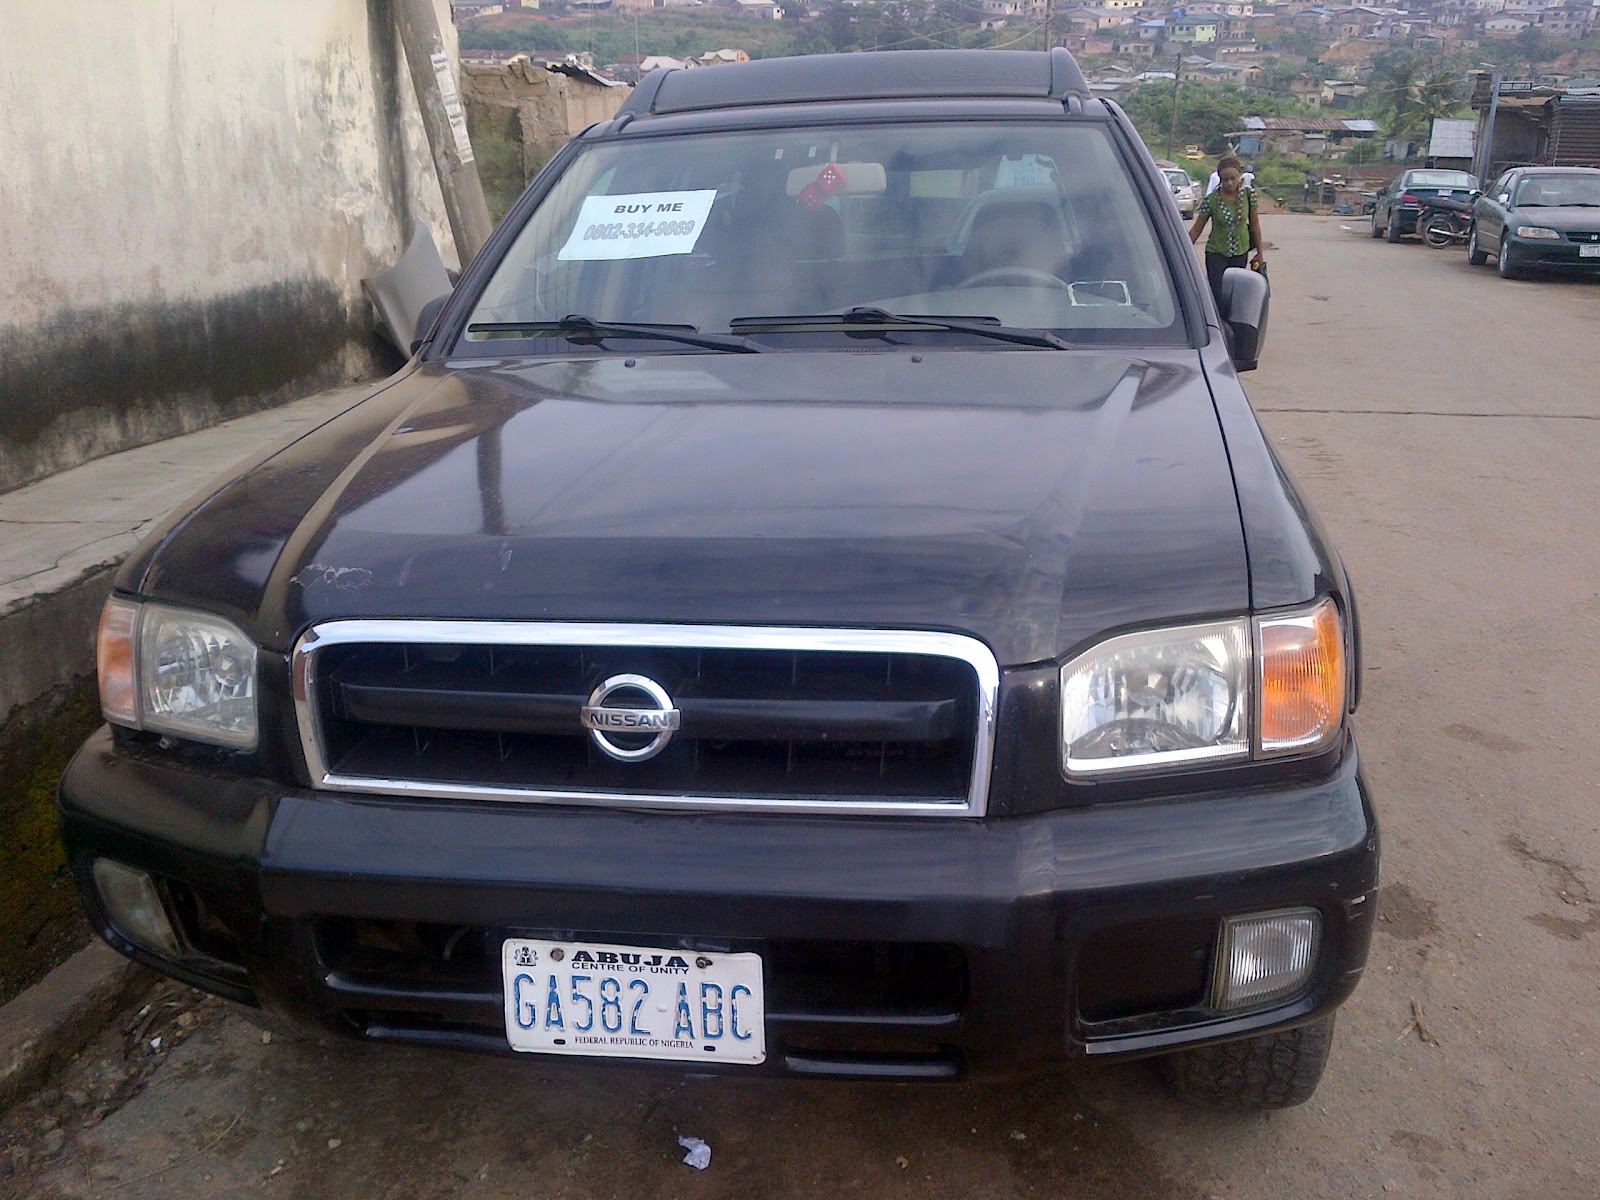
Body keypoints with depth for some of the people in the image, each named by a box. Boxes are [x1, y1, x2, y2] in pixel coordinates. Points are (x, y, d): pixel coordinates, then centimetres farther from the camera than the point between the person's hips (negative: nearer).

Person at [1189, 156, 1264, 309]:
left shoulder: (1248, 194, -6)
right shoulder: (1211, 200, -11)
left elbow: (1254, 224, 3)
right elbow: (1196, 229, -4)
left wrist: (1260, 253, 7)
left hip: (1240, 253, 2)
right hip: (1216, 254, -2)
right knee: (1217, 298, -12)